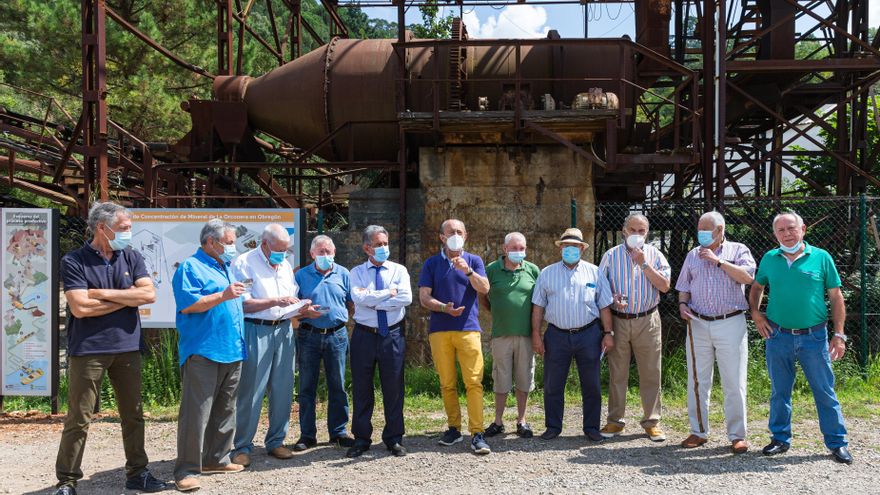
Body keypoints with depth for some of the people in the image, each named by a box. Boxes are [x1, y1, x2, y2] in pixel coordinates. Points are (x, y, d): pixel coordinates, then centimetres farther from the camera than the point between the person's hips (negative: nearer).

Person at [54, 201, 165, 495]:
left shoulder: (131, 258, 7)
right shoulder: (74, 262, -6)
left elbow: (149, 294, -6)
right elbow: (80, 308, -16)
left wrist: (103, 294, -11)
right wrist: (127, 298, -7)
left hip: (127, 348, 4)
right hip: (88, 350, -4)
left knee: (133, 415, 12)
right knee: (79, 419, 1)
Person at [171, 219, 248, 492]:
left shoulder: (226, 268, 20)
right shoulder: (191, 267, -6)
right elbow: (187, 305, -19)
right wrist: (223, 296, -22)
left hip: (232, 352, 9)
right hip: (202, 353, -9)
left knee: (225, 410, 14)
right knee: (196, 412, -8)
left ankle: (217, 459, 25)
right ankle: (187, 470, -3)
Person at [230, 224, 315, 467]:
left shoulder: (285, 265, 16)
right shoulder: (244, 263, -5)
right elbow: (243, 303, -13)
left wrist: (304, 309, 1)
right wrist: (275, 301, -18)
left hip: (283, 330, 6)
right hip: (256, 331, -6)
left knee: (283, 390, 8)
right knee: (250, 392, -3)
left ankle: (276, 441, 20)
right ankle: (242, 447, 7)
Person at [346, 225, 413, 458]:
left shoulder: (399, 270, 5)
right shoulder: (357, 272, 5)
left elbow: (406, 298, -12)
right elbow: (358, 297, -14)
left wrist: (373, 300, -12)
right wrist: (388, 293, -11)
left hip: (393, 334, 0)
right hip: (364, 335, 0)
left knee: (393, 388, 5)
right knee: (361, 388, 6)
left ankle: (394, 439, 17)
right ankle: (361, 439, 18)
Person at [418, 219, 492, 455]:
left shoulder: (473, 261, 10)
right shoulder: (431, 264, 10)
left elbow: (484, 288, -5)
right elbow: (424, 298, 2)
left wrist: (468, 271, -21)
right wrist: (445, 308, -15)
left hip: (468, 328, -1)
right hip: (439, 330, 1)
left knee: (474, 382, -9)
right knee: (447, 384, 6)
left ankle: (477, 433, -10)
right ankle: (454, 427, 18)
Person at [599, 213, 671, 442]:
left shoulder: (654, 254, 5)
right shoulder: (611, 255, 5)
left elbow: (664, 286, -5)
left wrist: (644, 264, -12)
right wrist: (612, 299, -14)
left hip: (648, 322, 0)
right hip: (618, 320, 0)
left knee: (651, 374, 2)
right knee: (617, 374, 5)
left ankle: (651, 421, 13)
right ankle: (615, 421, 15)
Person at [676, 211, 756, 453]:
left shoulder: (738, 250, 4)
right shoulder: (693, 255, 15)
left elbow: (747, 277, -13)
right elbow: (684, 287, 17)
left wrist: (718, 261, -12)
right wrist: (683, 304, -2)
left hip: (730, 325, -4)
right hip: (698, 325, 4)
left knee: (734, 384, -1)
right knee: (697, 381, 7)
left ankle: (737, 436, 8)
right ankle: (698, 432, 17)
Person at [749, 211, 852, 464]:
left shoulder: (821, 257, -2)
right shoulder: (769, 259, 4)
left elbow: (836, 297, 1)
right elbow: (756, 287, 20)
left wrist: (839, 334, -4)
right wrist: (755, 313, 4)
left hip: (814, 336, -2)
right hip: (778, 336, 2)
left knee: (825, 392, 4)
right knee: (779, 392, 12)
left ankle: (837, 443, 15)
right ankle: (780, 439, 24)